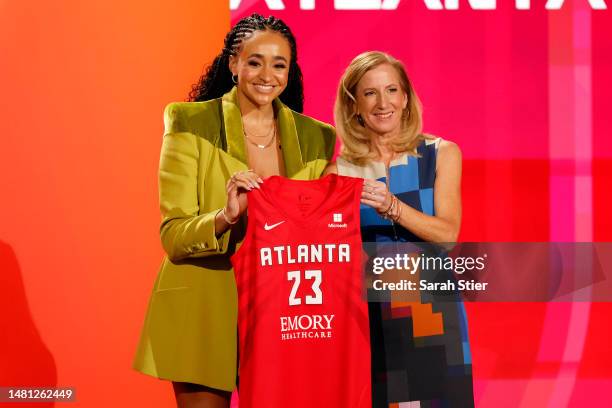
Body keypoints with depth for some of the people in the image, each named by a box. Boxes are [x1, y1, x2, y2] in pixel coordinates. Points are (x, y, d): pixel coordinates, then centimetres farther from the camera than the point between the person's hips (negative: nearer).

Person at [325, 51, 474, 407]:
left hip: (432, 308, 0)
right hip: (370, 310, 0)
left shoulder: (441, 154, 2)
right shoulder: (341, 170, 3)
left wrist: (391, 207, -23)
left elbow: (447, 234, -9)